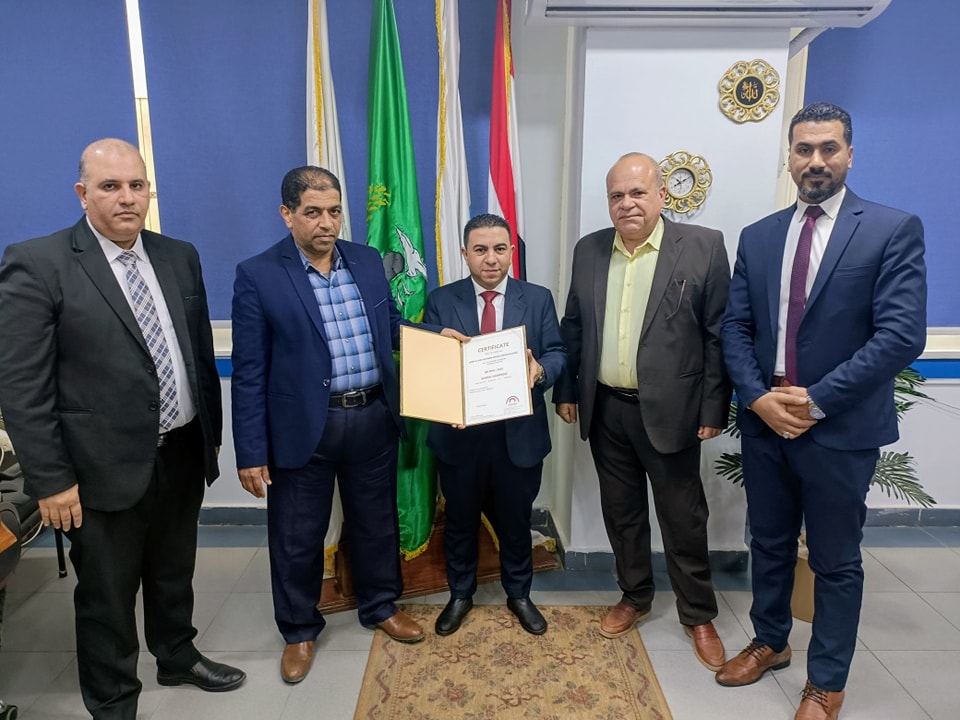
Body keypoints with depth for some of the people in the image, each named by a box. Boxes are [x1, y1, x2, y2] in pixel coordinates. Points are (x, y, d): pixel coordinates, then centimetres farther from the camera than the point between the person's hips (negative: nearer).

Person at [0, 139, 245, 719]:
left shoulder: (180, 257, 5)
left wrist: (212, 433, 11)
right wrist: (51, 480, -13)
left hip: (183, 453, 5)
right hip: (107, 467, -4)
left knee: (175, 573, 23)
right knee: (107, 596, 14)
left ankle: (178, 658, 48)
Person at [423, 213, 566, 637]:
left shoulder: (538, 299, 2)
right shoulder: (441, 301, -1)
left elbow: (557, 353, -1)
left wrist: (540, 370, -25)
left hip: (519, 433, 1)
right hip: (459, 433, 0)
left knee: (516, 520, 17)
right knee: (460, 520, 17)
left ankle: (518, 594, 40)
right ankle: (460, 594, 39)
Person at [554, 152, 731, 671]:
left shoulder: (703, 246, -7)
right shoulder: (589, 250, 5)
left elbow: (719, 334, -7)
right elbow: (573, 327, 11)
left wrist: (713, 409, -8)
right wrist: (566, 391, 10)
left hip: (669, 411, -3)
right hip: (605, 409, 4)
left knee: (684, 517, 9)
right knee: (621, 511, 16)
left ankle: (698, 615, 31)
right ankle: (634, 597, 37)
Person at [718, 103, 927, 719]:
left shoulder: (893, 229, -6)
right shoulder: (758, 236, 7)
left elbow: (902, 334, -14)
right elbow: (735, 328, 5)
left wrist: (817, 400, -17)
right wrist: (758, 397, -10)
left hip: (842, 430, -4)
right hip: (764, 422, 4)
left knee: (836, 562, 11)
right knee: (770, 545, 19)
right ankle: (770, 643, 41)